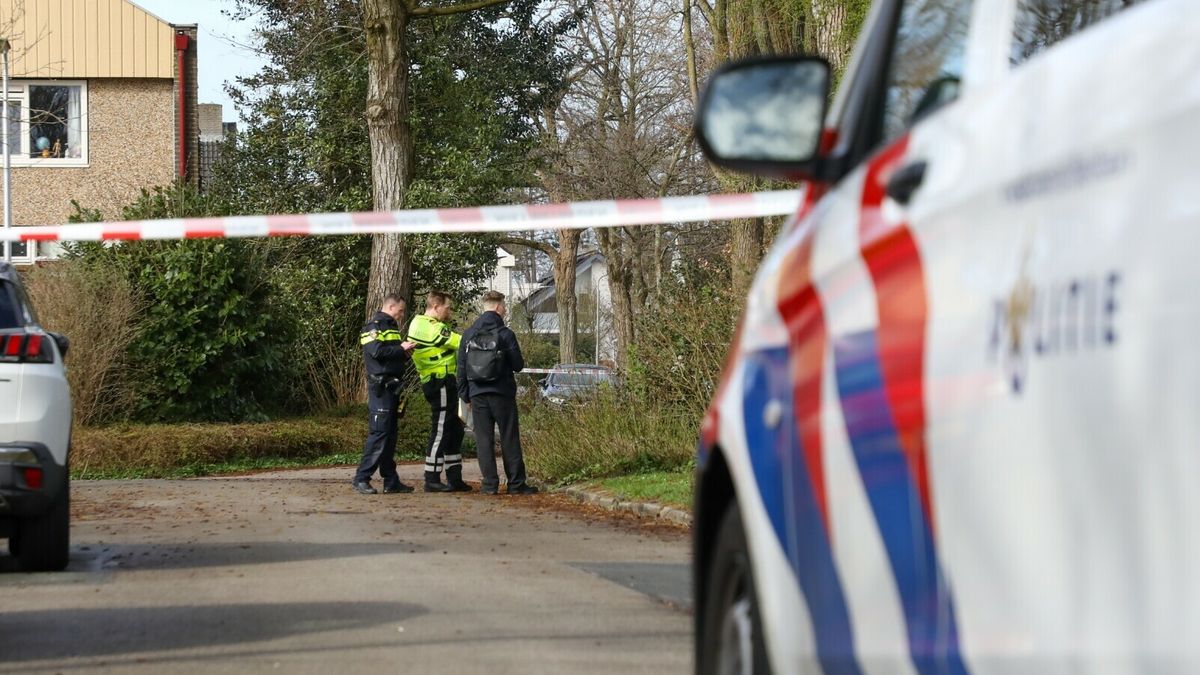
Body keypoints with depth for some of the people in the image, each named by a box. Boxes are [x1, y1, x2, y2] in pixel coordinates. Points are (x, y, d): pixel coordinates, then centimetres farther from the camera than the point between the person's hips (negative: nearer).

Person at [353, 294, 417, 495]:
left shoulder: (391, 327, 22)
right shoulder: (375, 326, -8)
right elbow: (377, 351, -22)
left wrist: (406, 351, 7)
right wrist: (401, 349, -14)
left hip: (392, 387, 10)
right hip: (380, 386, -10)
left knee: (390, 435, 11)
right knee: (379, 433, -12)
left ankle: (391, 481, 15)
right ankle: (361, 479, -11)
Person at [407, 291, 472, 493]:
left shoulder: (417, 324, 15)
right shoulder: (433, 328, -17)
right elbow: (462, 342, -16)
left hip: (432, 383, 11)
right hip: (442, 383, -11)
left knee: (454, 431, 15)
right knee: (440, 432, -6)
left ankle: (455, 478, 18)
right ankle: (432, 480, -3)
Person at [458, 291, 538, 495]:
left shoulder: (469, 334, 5)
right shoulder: (505, 334, -8)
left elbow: (461, 367, 7)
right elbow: (518, 365, -5)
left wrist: (464, 393, 14)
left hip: (477, 394, 3)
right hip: (502, 394, -3)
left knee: (483, 439, 4)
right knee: (509, 439, 3)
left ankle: (490, 484, 0)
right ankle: (516, 483, 3)